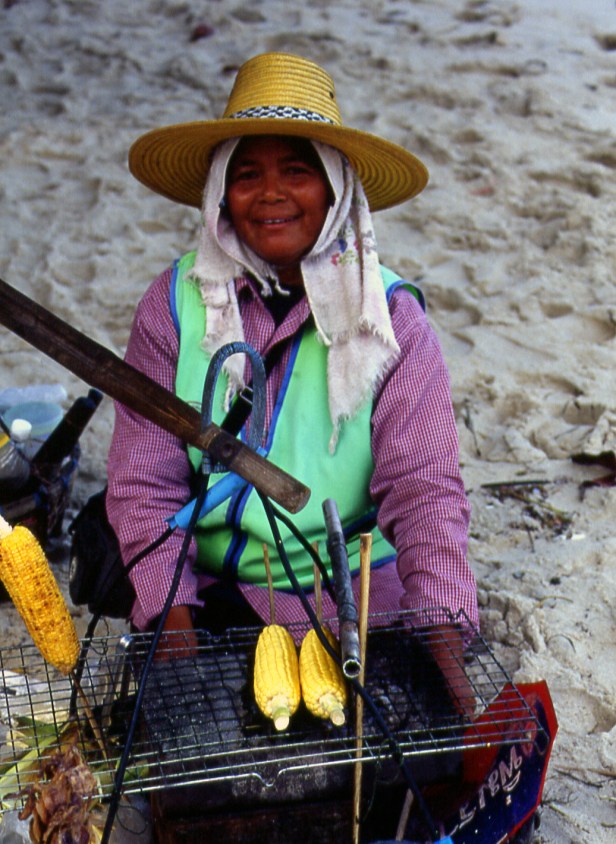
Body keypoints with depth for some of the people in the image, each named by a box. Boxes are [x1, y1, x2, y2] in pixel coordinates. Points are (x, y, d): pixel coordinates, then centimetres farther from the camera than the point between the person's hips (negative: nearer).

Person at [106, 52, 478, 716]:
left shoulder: (389, 315, -5)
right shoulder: (174, 305, -3)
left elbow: (424, 489, -13)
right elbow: (144, 482, -5)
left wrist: (443, 630, -27)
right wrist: (172, 614, -19)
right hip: (206, 591, 1)